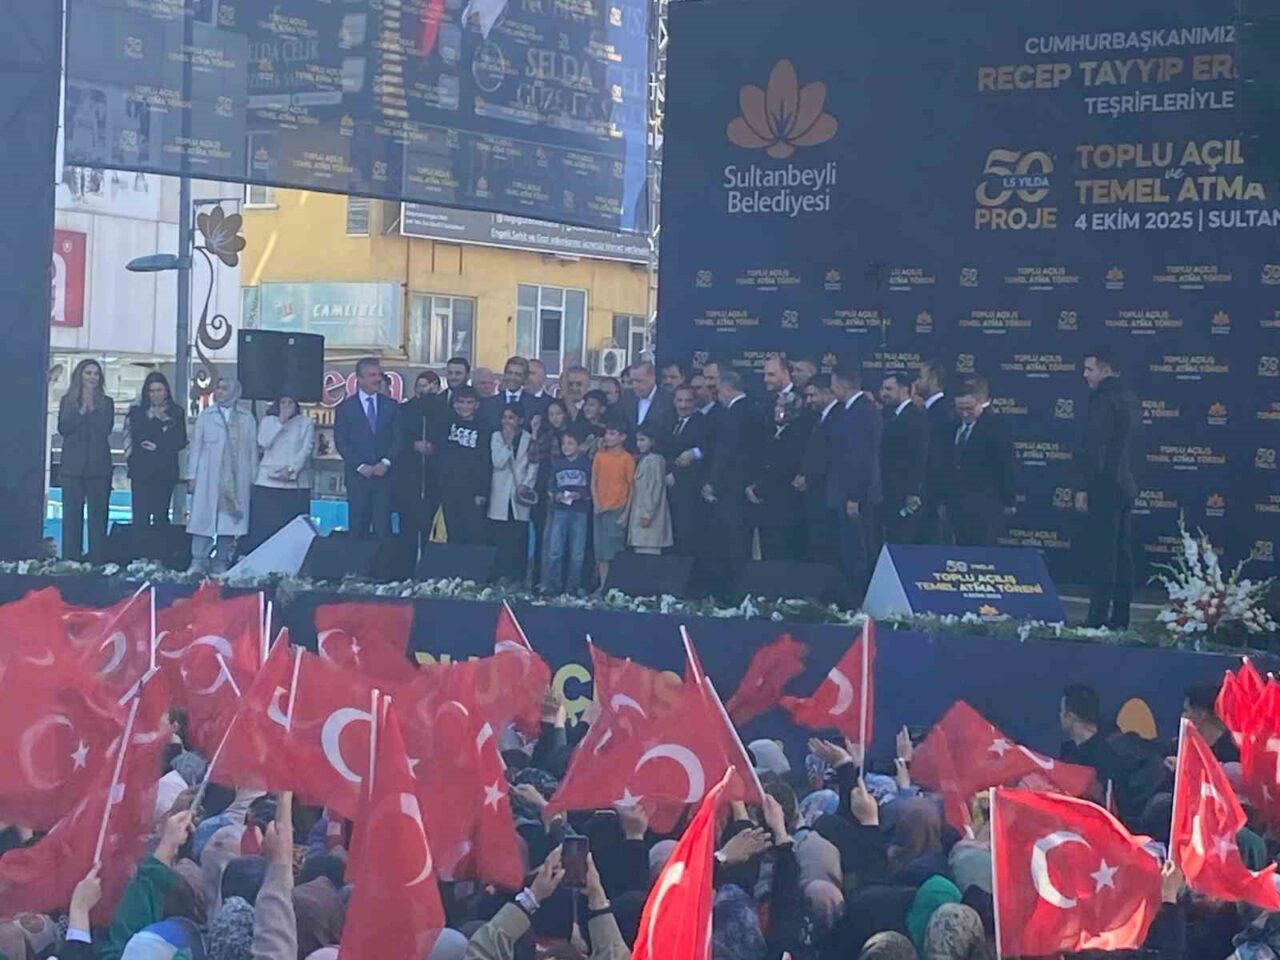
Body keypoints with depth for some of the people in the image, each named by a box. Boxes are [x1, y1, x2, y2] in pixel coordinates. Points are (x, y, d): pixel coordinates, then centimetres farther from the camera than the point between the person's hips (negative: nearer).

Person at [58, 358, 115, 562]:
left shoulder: (106, 403, 10)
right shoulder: (68, 401, 11)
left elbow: (106, 428, -5)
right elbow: (63, 428, -1)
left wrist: (90, 410, -8)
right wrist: (81, 411, -9)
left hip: (98, 466, -1)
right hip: (72, 465, 1)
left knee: (98, 514, -4)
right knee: (71, 514, 0)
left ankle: (97, 561, -3)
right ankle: (70, 559, 3)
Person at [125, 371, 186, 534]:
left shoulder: (176, 413, 7)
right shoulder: (137, 411, 7)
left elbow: (181, 442, 0)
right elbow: (138, 435, -6)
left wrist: (158, 446, -9)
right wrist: (156, 419, -7)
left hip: (166, 472, 1)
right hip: (141, 471, -1)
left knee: (161, 517, 1)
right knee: (140, 517, -7)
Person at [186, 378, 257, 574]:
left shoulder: (247, 419, 10)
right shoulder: (205, 416, 11)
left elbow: (252, 449, 9)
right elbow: (196, 446, 9)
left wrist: (252, 478, 2)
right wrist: (192, 475, 1)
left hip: (237, 479, 0)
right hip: (208, 477, 0)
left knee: (230, 519, -1)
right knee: (203, 519, -6)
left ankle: (221, 564, 5)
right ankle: (198, 563, -4)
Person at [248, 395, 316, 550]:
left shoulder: (306, 423, 9)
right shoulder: (268, 421, 13)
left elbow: (307, 449, -1)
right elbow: (264, 442, -3)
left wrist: (291, 470, -11)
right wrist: (281, 422, -7)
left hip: (296, 483, -1)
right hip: (268, 482, 1)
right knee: (264, 529, -4)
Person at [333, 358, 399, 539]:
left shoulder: (391, 406, 12)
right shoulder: (345, 408, 6)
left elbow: (398, 438, 6)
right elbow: (341, 442, 0)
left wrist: (386, 463, -9)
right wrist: (360, 466, -10)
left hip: (384, 474, 1)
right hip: (358, 475, -1)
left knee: (383, 528, -5)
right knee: (358, 528, -1)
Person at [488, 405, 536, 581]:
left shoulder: (528, 439, 6)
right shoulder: (497, 436, 7)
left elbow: (533, 465, 6)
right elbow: (498, 463, -3)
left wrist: (526, 485, -6)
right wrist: (508, 443, -10)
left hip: (520, 494, 0)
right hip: (501, 497, 0)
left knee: (519, 540, -4)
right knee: (500, 540, -4)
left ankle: (518, 579, -2)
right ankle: (501, 578, -2)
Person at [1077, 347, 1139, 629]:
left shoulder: (1104, 400, -14)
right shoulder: (1128, 397, 15)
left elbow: (1094, 447, -18)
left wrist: (1084, 487, -17)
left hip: (1104, 486, -9)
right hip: (1125, 485, 9)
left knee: (1101, 555, -9)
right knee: (1122, 553, 10)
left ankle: (1098, 617, -10)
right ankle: (1120, 616, 14)